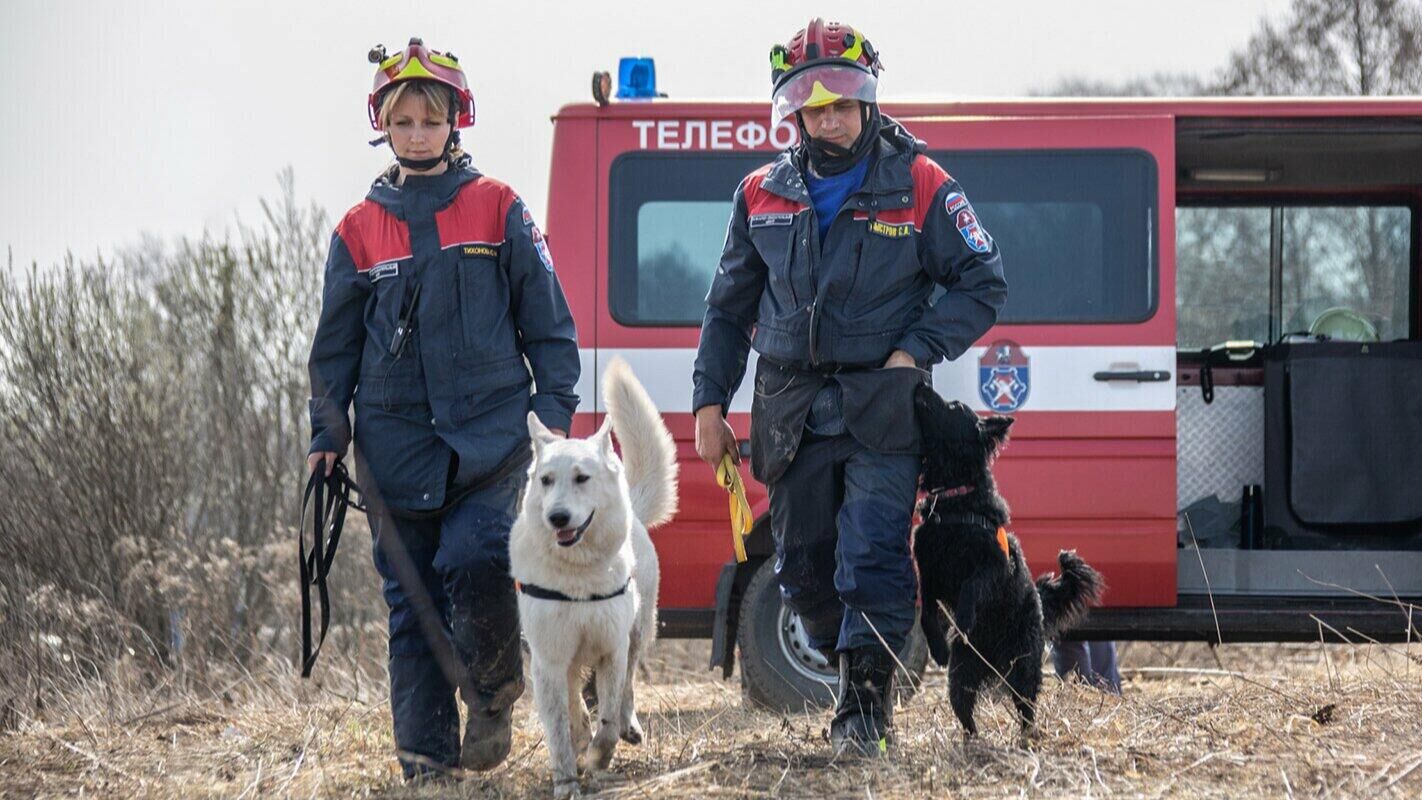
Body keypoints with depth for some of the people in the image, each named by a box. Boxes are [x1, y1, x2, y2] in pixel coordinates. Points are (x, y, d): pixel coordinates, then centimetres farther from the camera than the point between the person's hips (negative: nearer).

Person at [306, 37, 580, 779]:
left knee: (474, 559, -20)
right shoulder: (360, 229, 9)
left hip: (489, 429, -3)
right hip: (397, 439, 3)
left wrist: (555, 406, 0)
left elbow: (546, 319, 6)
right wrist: (327, 433, 8)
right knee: (411, 595, 2)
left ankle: (492, 695, 4)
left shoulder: (498, 210, 4)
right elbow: (335, 344, 15)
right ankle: (425, 748, 7)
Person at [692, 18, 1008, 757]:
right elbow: (729, 307, 18)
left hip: (881, 409, -4)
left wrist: (916, 351, -9)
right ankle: (857, 670, 24)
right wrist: (709, 403, 11)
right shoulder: (763, 195, 9)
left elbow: (983, 283, 2)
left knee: (871, 558, -12)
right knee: (802, 567, 6)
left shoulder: (920, 188, -3)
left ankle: (865, 705, -8)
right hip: (792, 410, 4)